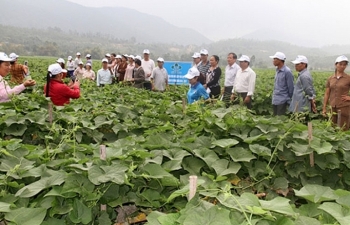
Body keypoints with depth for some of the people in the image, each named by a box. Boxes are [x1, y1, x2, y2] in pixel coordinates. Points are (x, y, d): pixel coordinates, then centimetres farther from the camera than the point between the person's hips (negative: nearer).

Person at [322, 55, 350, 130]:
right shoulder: (330, 79, 7)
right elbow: (327, 94, 9)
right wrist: (324, 108, 7)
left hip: (344, 107, -3)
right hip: (332, 107, 3)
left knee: (343, 129, -2)